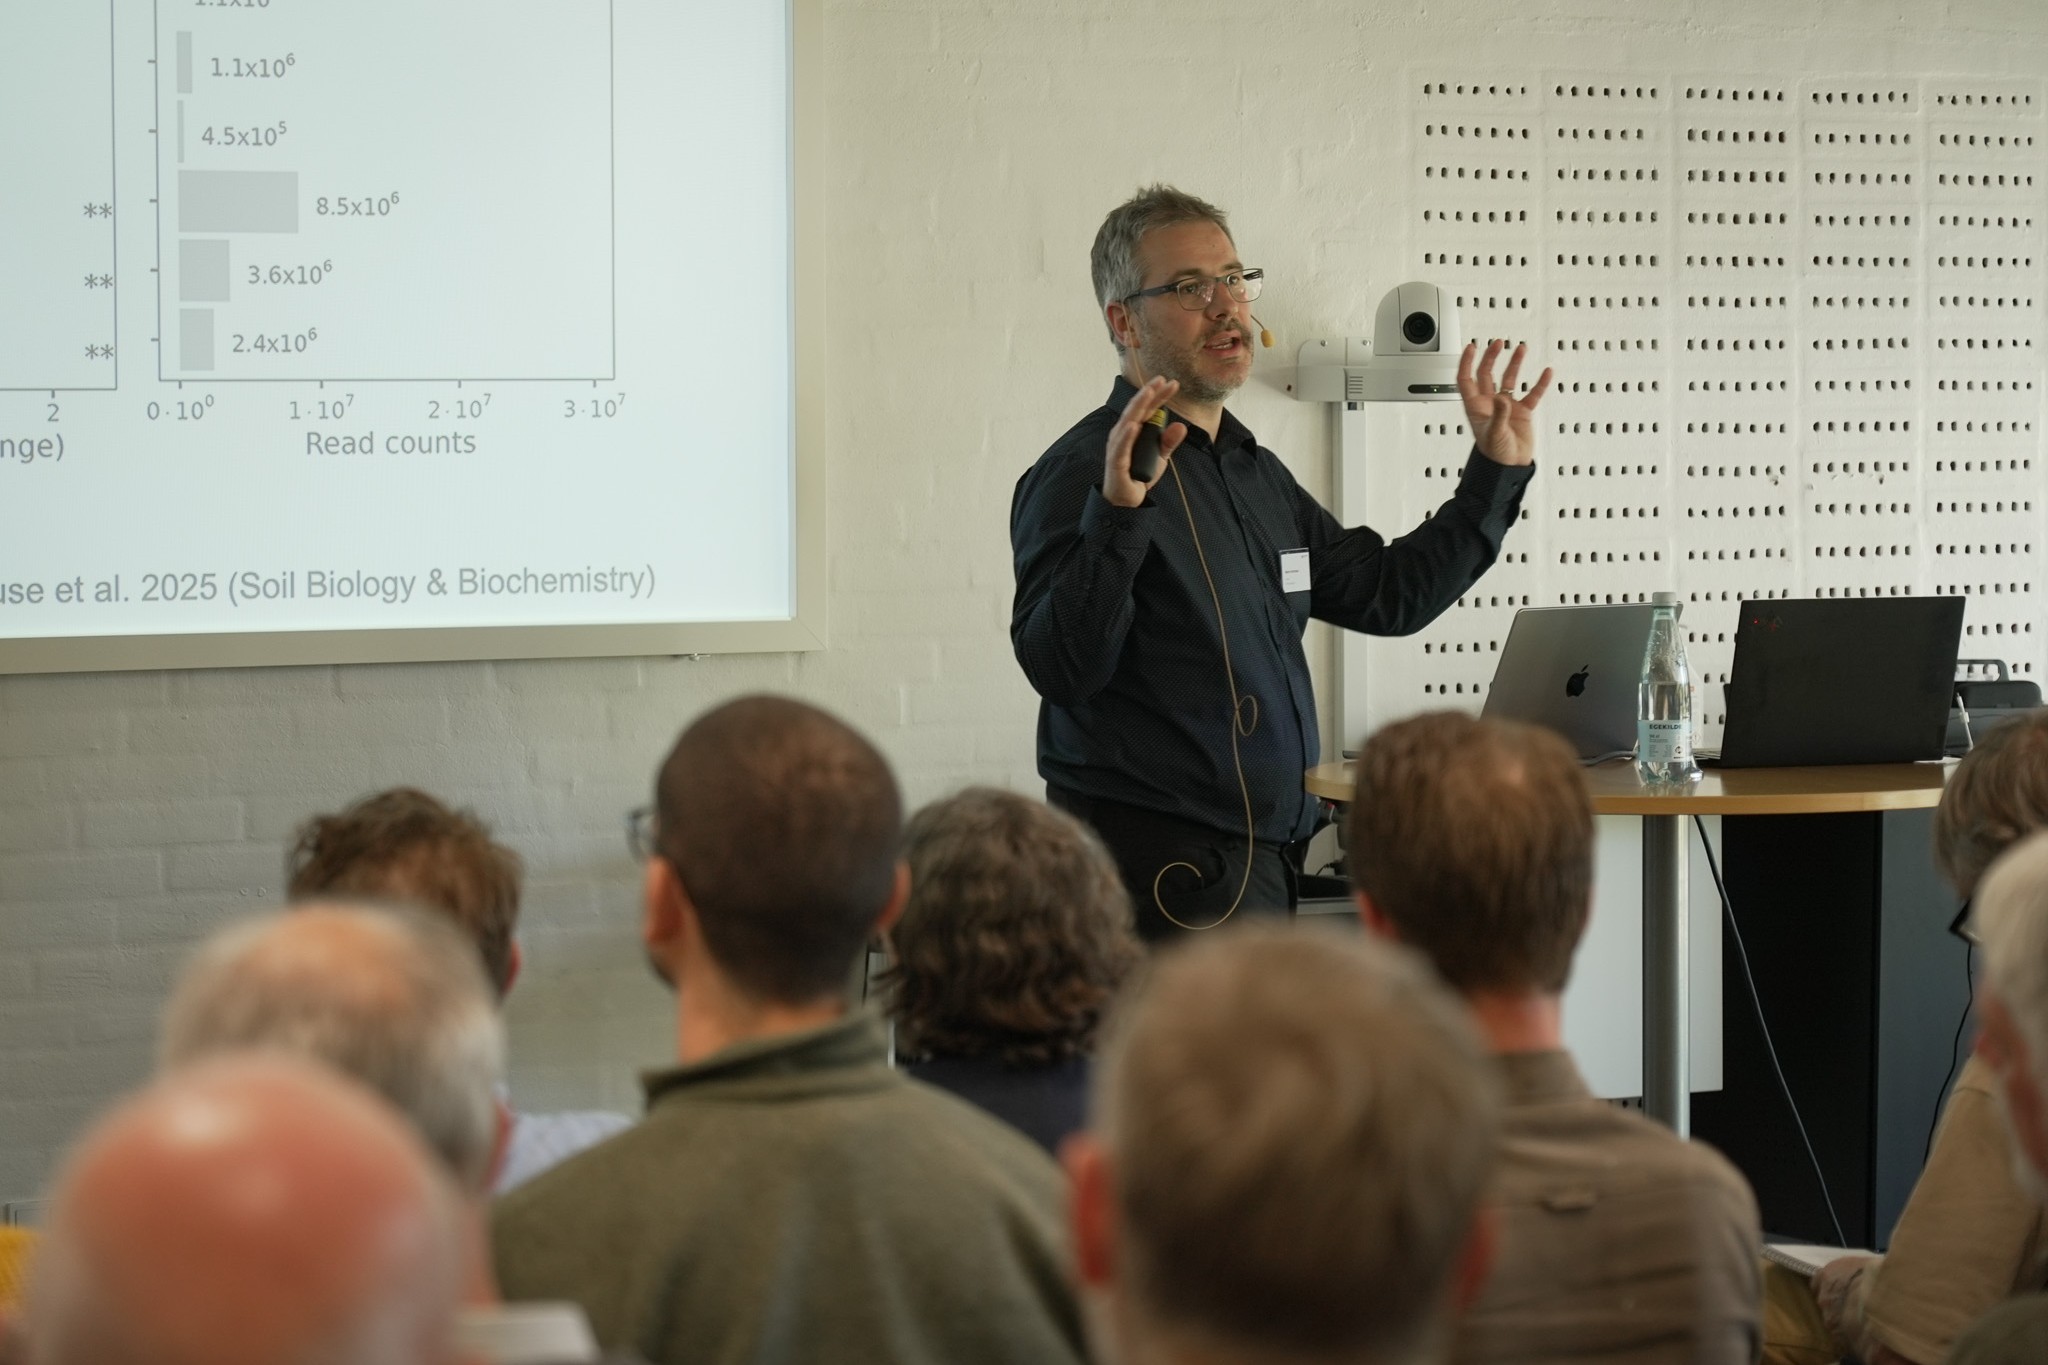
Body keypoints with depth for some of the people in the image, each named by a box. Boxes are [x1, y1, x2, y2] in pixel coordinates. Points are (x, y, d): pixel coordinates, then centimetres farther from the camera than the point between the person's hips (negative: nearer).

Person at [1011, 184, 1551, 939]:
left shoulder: (1257, 474, 18)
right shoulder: (1081, 473, -11)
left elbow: (1387, 594, 24)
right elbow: (1060, 668, -23)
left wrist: (1496, 472, 19)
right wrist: (1117, 513, -35)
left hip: (1263, 865, 9)